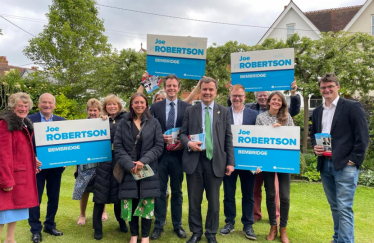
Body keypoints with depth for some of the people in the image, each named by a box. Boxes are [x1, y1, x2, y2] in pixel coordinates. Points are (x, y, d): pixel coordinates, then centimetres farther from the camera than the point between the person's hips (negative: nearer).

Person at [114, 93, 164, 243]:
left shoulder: (154, 123, 5)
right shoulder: (123, 123, 7)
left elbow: (159, 146, -1)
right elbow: (117, 146, 0)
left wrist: (143, 161, -14)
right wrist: (129, 165, -13)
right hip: (129, 170, 1)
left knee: (147, 204, 1)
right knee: (131, 203, 5)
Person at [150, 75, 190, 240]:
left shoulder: (187, 107, 3)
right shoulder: (155, 107, 5)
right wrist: (161, 138, -14)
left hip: (178, 154, 0)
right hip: (160, 154, 0)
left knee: (177, 191, 12)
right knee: (159, 191, 9)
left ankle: (177, 225, 26)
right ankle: (159, 225, 22)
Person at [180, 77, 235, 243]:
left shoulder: (224, 111, 7)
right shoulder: (190, 111, 7)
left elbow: (228, 138, 4)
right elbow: (182, 133, 6)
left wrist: (230, 162, -1)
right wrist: (188, 143, -16)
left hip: (216, 161, 0)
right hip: (194, 161, 0)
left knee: (214, 201, 11)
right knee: (194, 200, 11)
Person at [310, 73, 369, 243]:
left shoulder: (352, 107, -4)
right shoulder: (317, 111, 14)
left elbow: (362, 136, -8)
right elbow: (313, 134, 22)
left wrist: (354, 159, -12)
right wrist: (315, 147, 2)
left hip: (345, 165, -6)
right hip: (324, 164, 6)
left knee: (344, 208, -7)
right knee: (334, 207, 16)